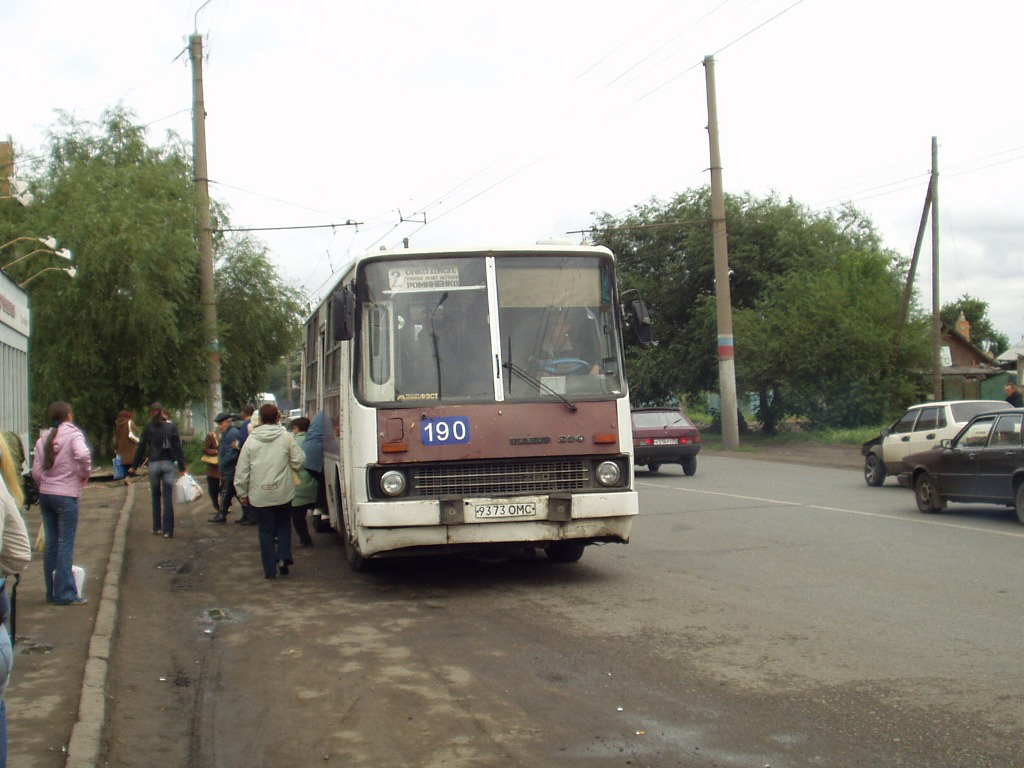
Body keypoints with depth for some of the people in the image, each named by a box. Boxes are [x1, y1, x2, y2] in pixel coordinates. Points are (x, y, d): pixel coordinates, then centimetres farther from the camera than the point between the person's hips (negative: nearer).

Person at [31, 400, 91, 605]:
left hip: (45, 495, 6)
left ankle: (52, 592, 16)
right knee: (66, 545, -3)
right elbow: (83, 455, -26)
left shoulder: (43, 438, 10)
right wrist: (85, 474, -9)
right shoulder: (73, 434, -7)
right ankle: (64, 594, -4)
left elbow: (36, 471, 5)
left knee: (51, 544, 11)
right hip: (66, 495, -6)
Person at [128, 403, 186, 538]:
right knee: (168, 498, 0)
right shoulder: (171, 426, 0)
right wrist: (181, 467, 1)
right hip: (168, 463, 0)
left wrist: (134, 466, 9)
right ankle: (168, 530, -5)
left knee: (155, 497, 14)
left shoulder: (148, 428, -1)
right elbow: (178, 448, -2)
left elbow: (141, 448, 1)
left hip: (154, 464, 0)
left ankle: (156, 527, 17)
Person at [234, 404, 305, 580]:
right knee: (284, 524, 20)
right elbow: (299, 461, -2)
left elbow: (242, 470, 0)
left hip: (260, 495, 0)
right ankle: (283, 557, 3)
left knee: (266, 530, 7)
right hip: (283, 493, 0)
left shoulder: (251, 440, -1)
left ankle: (270, 569, 8)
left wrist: (242, 493, 9)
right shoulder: (286, 437, -3)